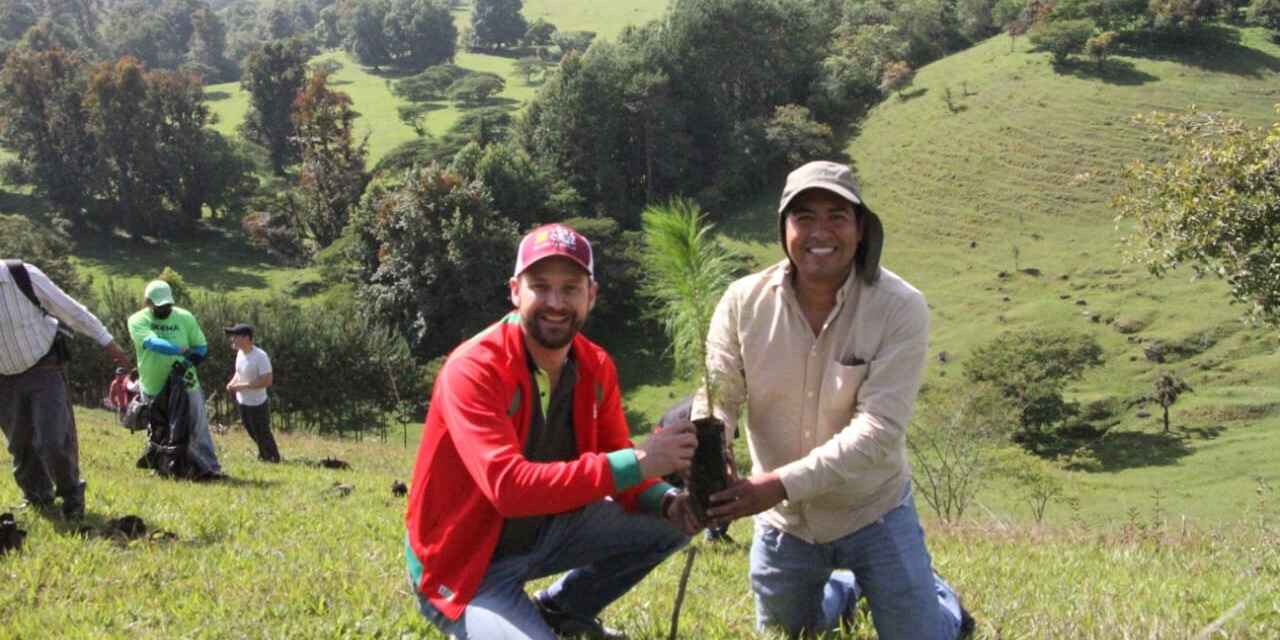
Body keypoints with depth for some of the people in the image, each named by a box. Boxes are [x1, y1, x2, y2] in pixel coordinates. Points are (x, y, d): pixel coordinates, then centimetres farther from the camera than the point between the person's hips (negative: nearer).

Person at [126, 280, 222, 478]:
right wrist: (180, 350, -41)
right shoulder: (137, 321, -7)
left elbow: (201, 347, 6)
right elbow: (153, 342, -26)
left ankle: (210, 467, 0)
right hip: (153, 388, 0)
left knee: (198, 428, -3)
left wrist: (186, 362, -15)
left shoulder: (185, 317, -1)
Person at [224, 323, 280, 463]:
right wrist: (232, 382, -4)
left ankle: (274, 458, 23)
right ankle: (264, 454, 44)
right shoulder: (240, 353, 1)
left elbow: (267, 381, -27)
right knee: (252, 432, 23)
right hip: (242, 402, 8)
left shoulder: (260, 356, -25)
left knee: (263, 434, 4)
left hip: (257, 404, -8)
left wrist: (242, 386, -27)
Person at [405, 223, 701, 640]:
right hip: (466, 562, -7)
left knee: (672, 522, -1)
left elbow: (613, 463, 1)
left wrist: (667, 500, -23)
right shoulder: (472, 370, -25)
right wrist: (637, 462, -38)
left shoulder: (596, 366, -4)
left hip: (547, 532, 7)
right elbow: (510, 487, -37)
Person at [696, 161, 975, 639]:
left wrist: (783, 484, -37)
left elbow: (879, 428, -28)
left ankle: (936, 598, 38)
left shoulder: (901, 308, -22)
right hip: (783, 521, 3)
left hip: (872, 513, -3)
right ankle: (844, 590, 53)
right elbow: (716, 397, -13)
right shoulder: (744, 301, -14)